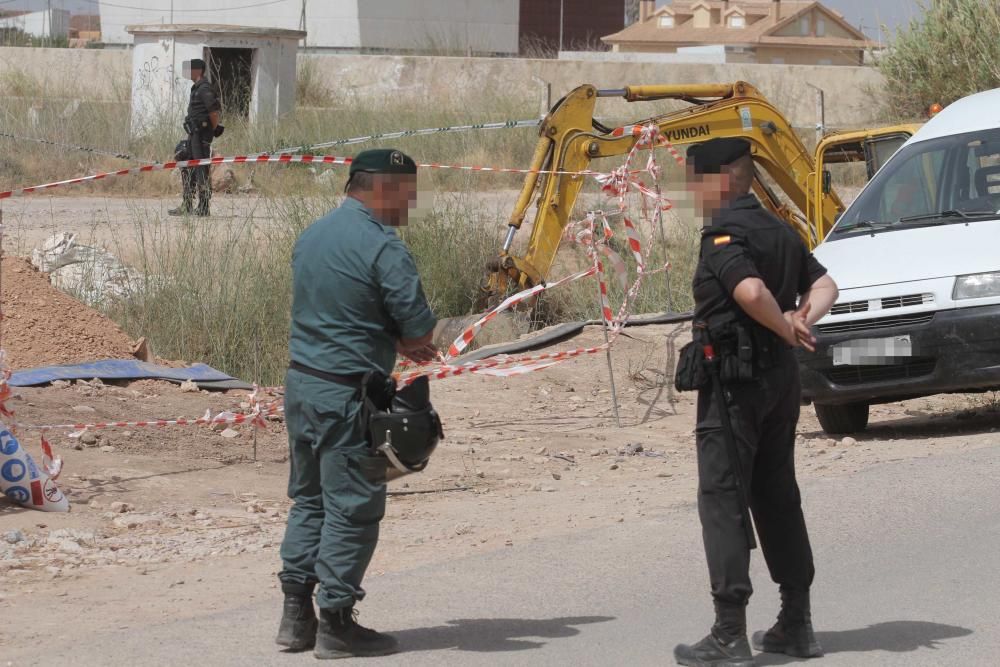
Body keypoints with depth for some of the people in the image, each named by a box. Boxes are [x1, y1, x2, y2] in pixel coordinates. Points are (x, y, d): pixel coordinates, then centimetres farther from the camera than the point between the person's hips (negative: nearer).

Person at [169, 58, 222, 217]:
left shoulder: (204, 89, -14)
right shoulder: (197, 88, 17)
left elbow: (215, 111, -19)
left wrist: (213, 130, -8)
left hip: (201, 134, -11)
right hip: (194, 134, 11)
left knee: (202, 171, -8)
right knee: (187, 169, 13)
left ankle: (204, 208, -7)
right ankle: (187, 206, 18)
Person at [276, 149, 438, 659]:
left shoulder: (312, 235, 11)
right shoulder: (383, 248, -16)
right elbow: (421, 331, -16)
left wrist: (395, 343, 10)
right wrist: (403, 342, 8)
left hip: (301, 382, 8)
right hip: (347, 394, -8)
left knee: (308, 498, 16)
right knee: (352, 508, 0)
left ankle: (296, 616, 17)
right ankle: (336, 623, 3)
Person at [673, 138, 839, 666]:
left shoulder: (724, 233, -15)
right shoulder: (778, 230, 13)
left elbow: (751, 291, -30)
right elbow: (823, 285, 17)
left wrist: (786, 327, -14)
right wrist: (802, 320, -2)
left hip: (734, 380, -9)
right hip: (782, 377, 9)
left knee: (723, 500, -6)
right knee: (777, 496, 16)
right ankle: (796, 623, 20)